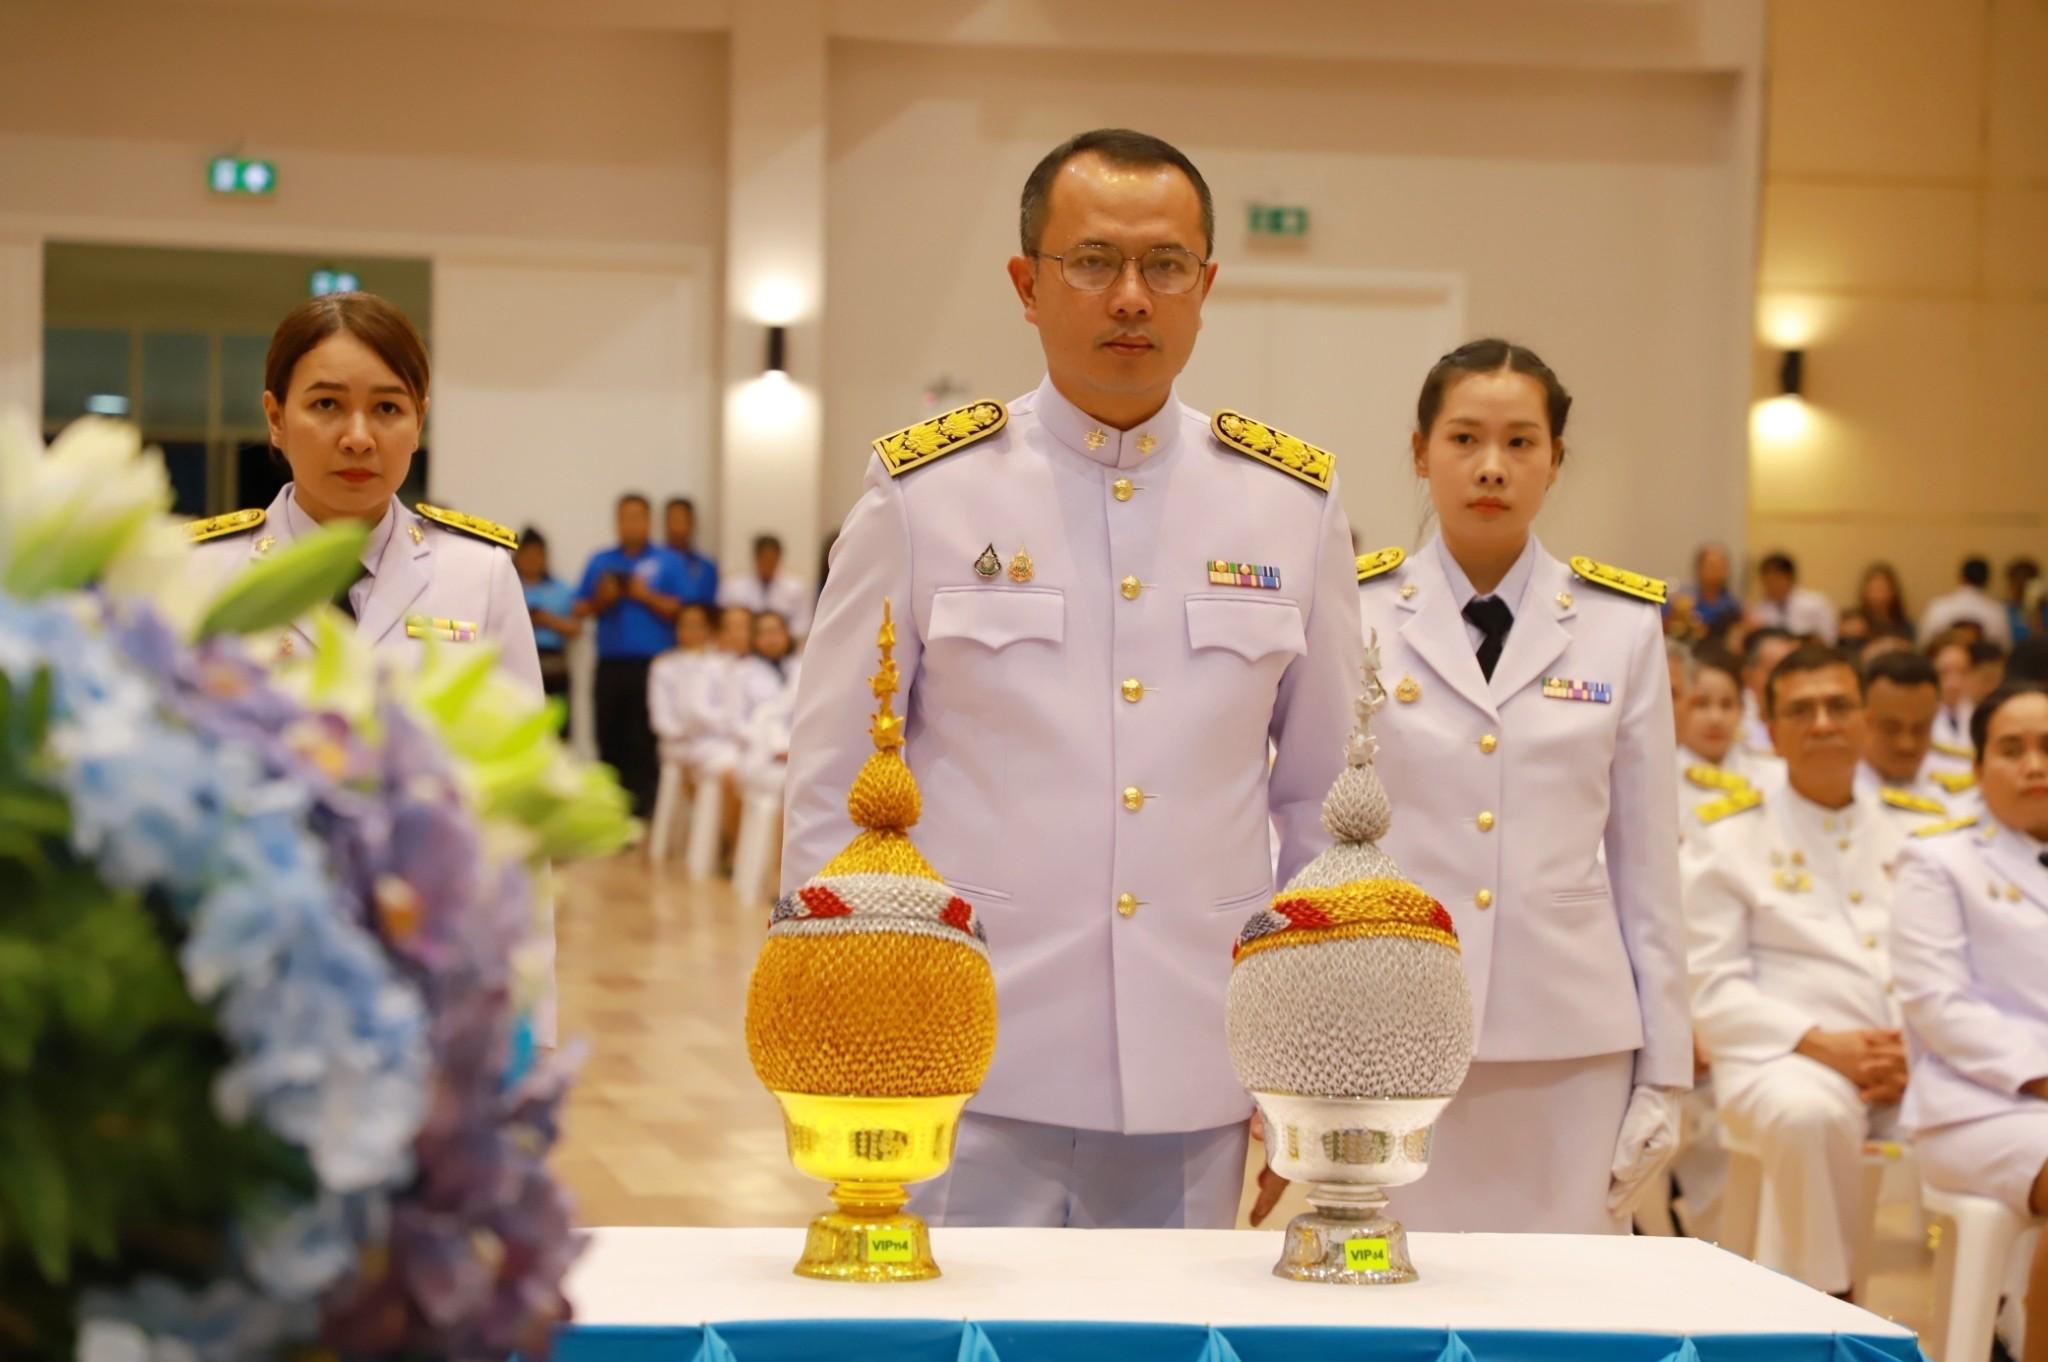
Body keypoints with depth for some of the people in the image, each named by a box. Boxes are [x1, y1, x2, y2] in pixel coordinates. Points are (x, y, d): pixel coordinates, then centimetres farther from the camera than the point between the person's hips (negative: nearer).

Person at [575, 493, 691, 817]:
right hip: (610, 665, 3)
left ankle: (642, 807, -5)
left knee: (644, 741, -7)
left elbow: (679, 611, -1)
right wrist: (601, 599, -8)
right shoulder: (600, 562, 14)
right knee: (609, 739, 4)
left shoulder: (667, 562, 6)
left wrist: (646, 596, -12)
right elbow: (580, 610, 11)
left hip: (650, 665, -3)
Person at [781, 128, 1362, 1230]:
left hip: (1195, 1087, 2)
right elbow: (831, 788, 3)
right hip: (973, 1076, -2)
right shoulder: (923, 492, -1)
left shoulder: (1293, 502, 6)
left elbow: (1327, 799, 12)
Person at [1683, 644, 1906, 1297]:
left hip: (1907, 1064, 4)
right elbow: (1712, 989, -1)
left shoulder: (1905, 837, 21)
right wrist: (1820, 1044, -14)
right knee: (1810, 1112, -39)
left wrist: (1915, 1048, -6)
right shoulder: (1726, 837, 7)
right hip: (1778, 1060, -4)